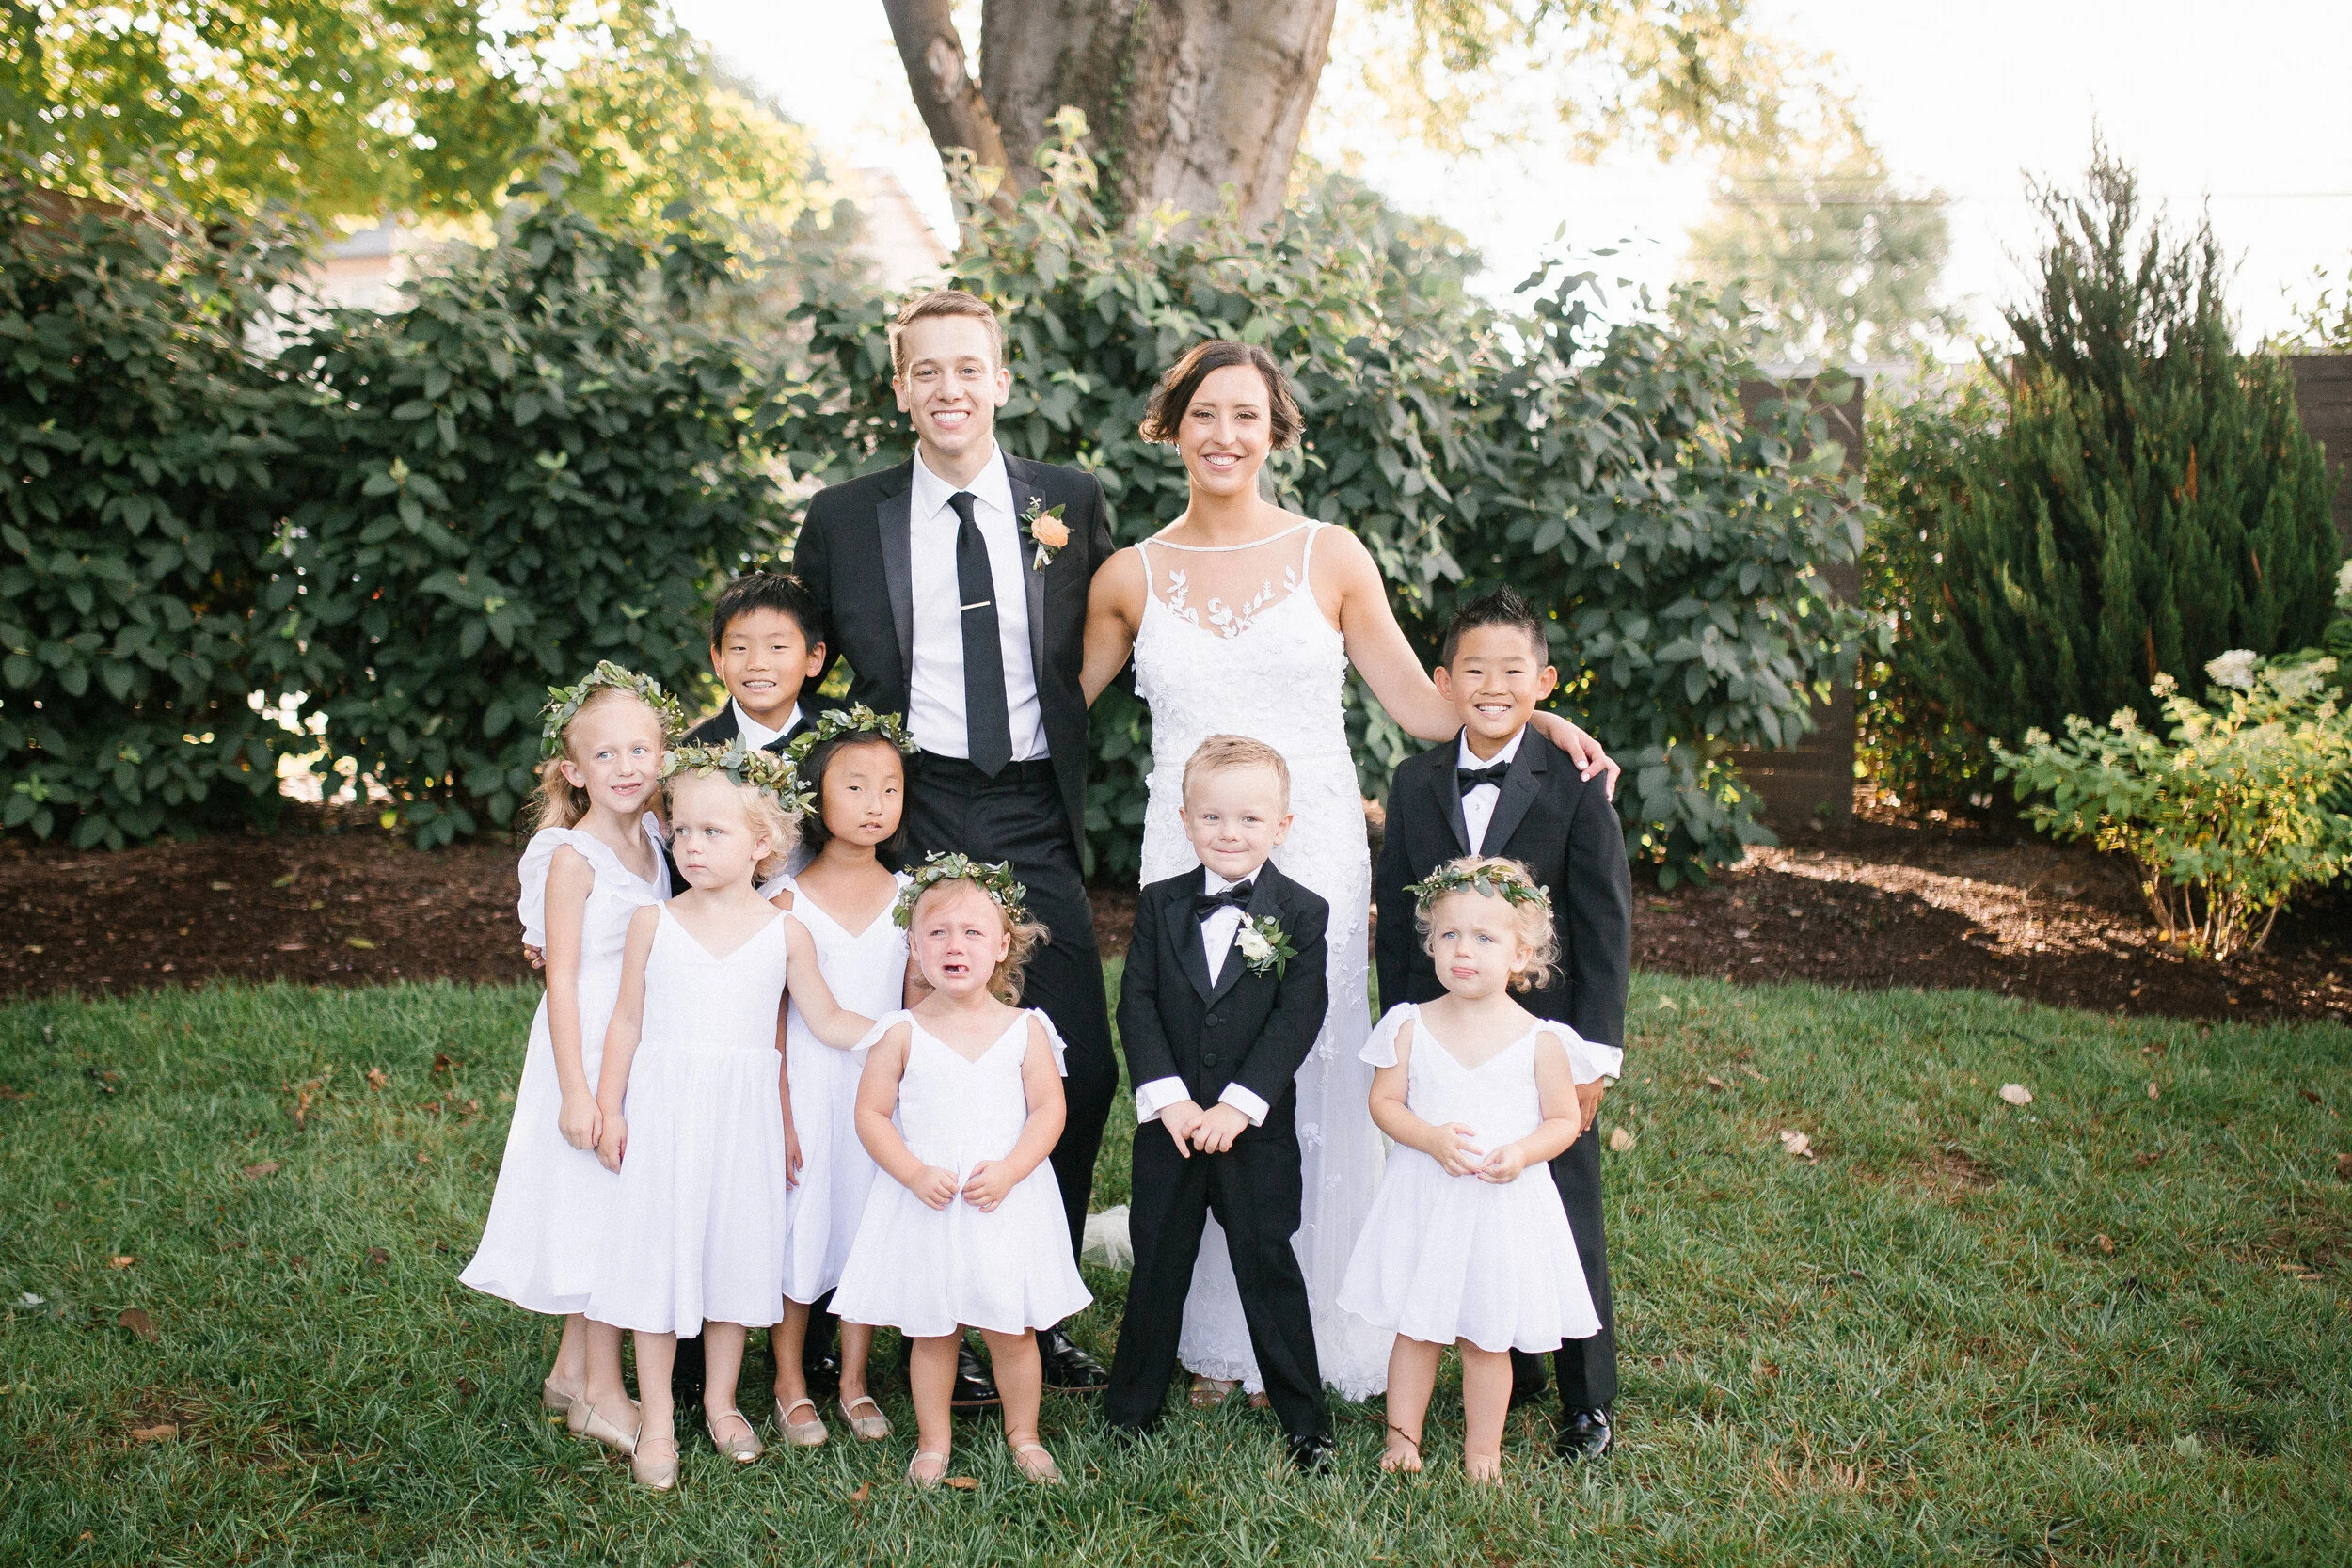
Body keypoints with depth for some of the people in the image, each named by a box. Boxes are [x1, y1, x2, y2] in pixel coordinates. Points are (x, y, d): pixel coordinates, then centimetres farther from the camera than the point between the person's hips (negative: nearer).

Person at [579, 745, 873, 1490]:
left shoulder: (783, 932, -1)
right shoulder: (654, 922, -1)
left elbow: (828, 1020, 5)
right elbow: (627, 1020, 4)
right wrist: (610, 1108, 2)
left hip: (744, 1116, 1)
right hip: (664, 1112, -1)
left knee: (737, 1251, 8)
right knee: (658, 1255, 2)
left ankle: (721, 1401, 27)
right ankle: (656, 1419, 15)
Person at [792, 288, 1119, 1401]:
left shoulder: (1072, 503, 7)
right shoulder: (844, 519, 5)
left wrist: (1078, 781, 5)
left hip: (1035, 824, 2)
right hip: (914, 819, -1)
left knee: (1084, 1070, -1)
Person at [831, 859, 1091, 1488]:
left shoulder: (1025, 1028, -2)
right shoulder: (902, 1033, -4)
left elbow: (1048, 1109, -4)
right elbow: (871, 1114, -4)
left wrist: (1007, 1171, -17)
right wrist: (916, 1174, -16)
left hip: (1006, 1201, 0)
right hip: (924, 1202, 0)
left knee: (1011, 1330, 9)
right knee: (930, 1333, 10)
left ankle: (1023, 1435, 29)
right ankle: (934, 1442, 28)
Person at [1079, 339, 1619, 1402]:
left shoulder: (1332, 557, 3)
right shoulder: (1131, 577, 7)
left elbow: (1422, 702, 4)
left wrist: (1537, 720, -8)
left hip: (1313, 862, -1)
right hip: (1186, 866, 1)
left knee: (1313, 1087, 1)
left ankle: (1316, 1338, 19)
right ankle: (1216, 1343, 20)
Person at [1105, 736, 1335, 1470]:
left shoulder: (1302, 914, -4)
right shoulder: (1160, 905, 2)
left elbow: (1299, 1018, -11)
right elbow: (1137, 1004, -3)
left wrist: (1238, 1106, -18)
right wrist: (1168, 1098, -15)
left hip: (1258, 1130, -2)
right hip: (1169, 1126, 2)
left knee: (1269, 1270, 4)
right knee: (1157, 1266, 12)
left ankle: (1306, 1422, 16)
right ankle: (1131, 1408, 26)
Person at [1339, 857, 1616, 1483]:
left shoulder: (1539, 1040, -7)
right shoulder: (1412, 1026, -4)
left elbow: (1564, 1120, -1)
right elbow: (1384, 1101, -3)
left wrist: (1522, 1153, -20)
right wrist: (1431, 1138, -21)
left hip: (1505, 1204, -1)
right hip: (1423, 1200, 1)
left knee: (1488, 1337, 11)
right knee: (1414, 1328, 12)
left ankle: (1483, 1449, 28)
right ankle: (1402, 1436, 30)